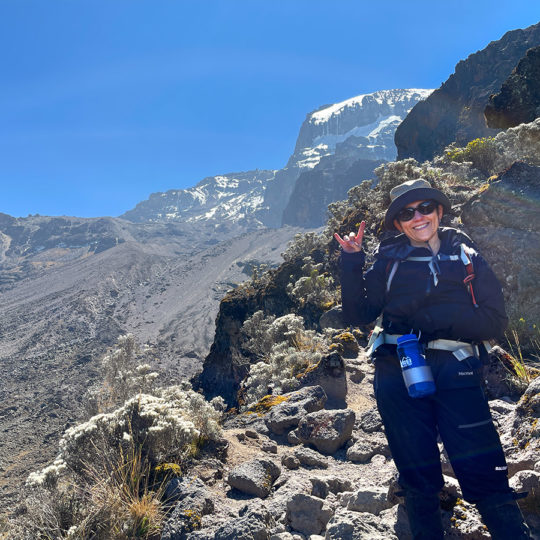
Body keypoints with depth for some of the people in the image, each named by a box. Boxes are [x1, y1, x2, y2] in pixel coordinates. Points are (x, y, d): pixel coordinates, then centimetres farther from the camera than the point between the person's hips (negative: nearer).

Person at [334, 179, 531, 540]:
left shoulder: (467, 258, 9)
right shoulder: (388, 262, 9)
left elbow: (495, 321, 1)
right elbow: (358, 315, 5)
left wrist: (438, 319, -13)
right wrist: (351, 263, -3)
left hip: (455, 372, 0)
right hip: (397, 372, 1)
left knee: (484, 474, -7)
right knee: (418, 477, 10)